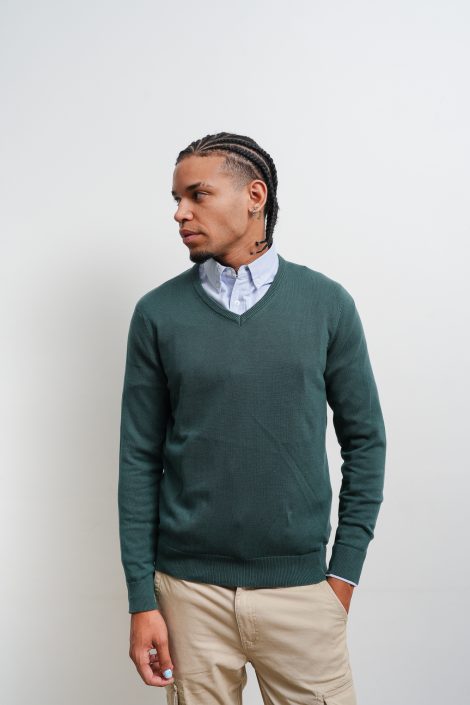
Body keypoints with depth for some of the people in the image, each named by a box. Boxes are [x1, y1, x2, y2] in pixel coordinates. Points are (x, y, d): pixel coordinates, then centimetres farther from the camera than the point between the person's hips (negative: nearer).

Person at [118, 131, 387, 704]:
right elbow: (139, 460, 1)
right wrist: (142, 598, -2)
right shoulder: (158, 313, -1)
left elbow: (364, 440, 4)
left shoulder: (326, 303, -1)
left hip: (302, 587, 0)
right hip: (190, 591, 0)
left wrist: (345, 569, 1)